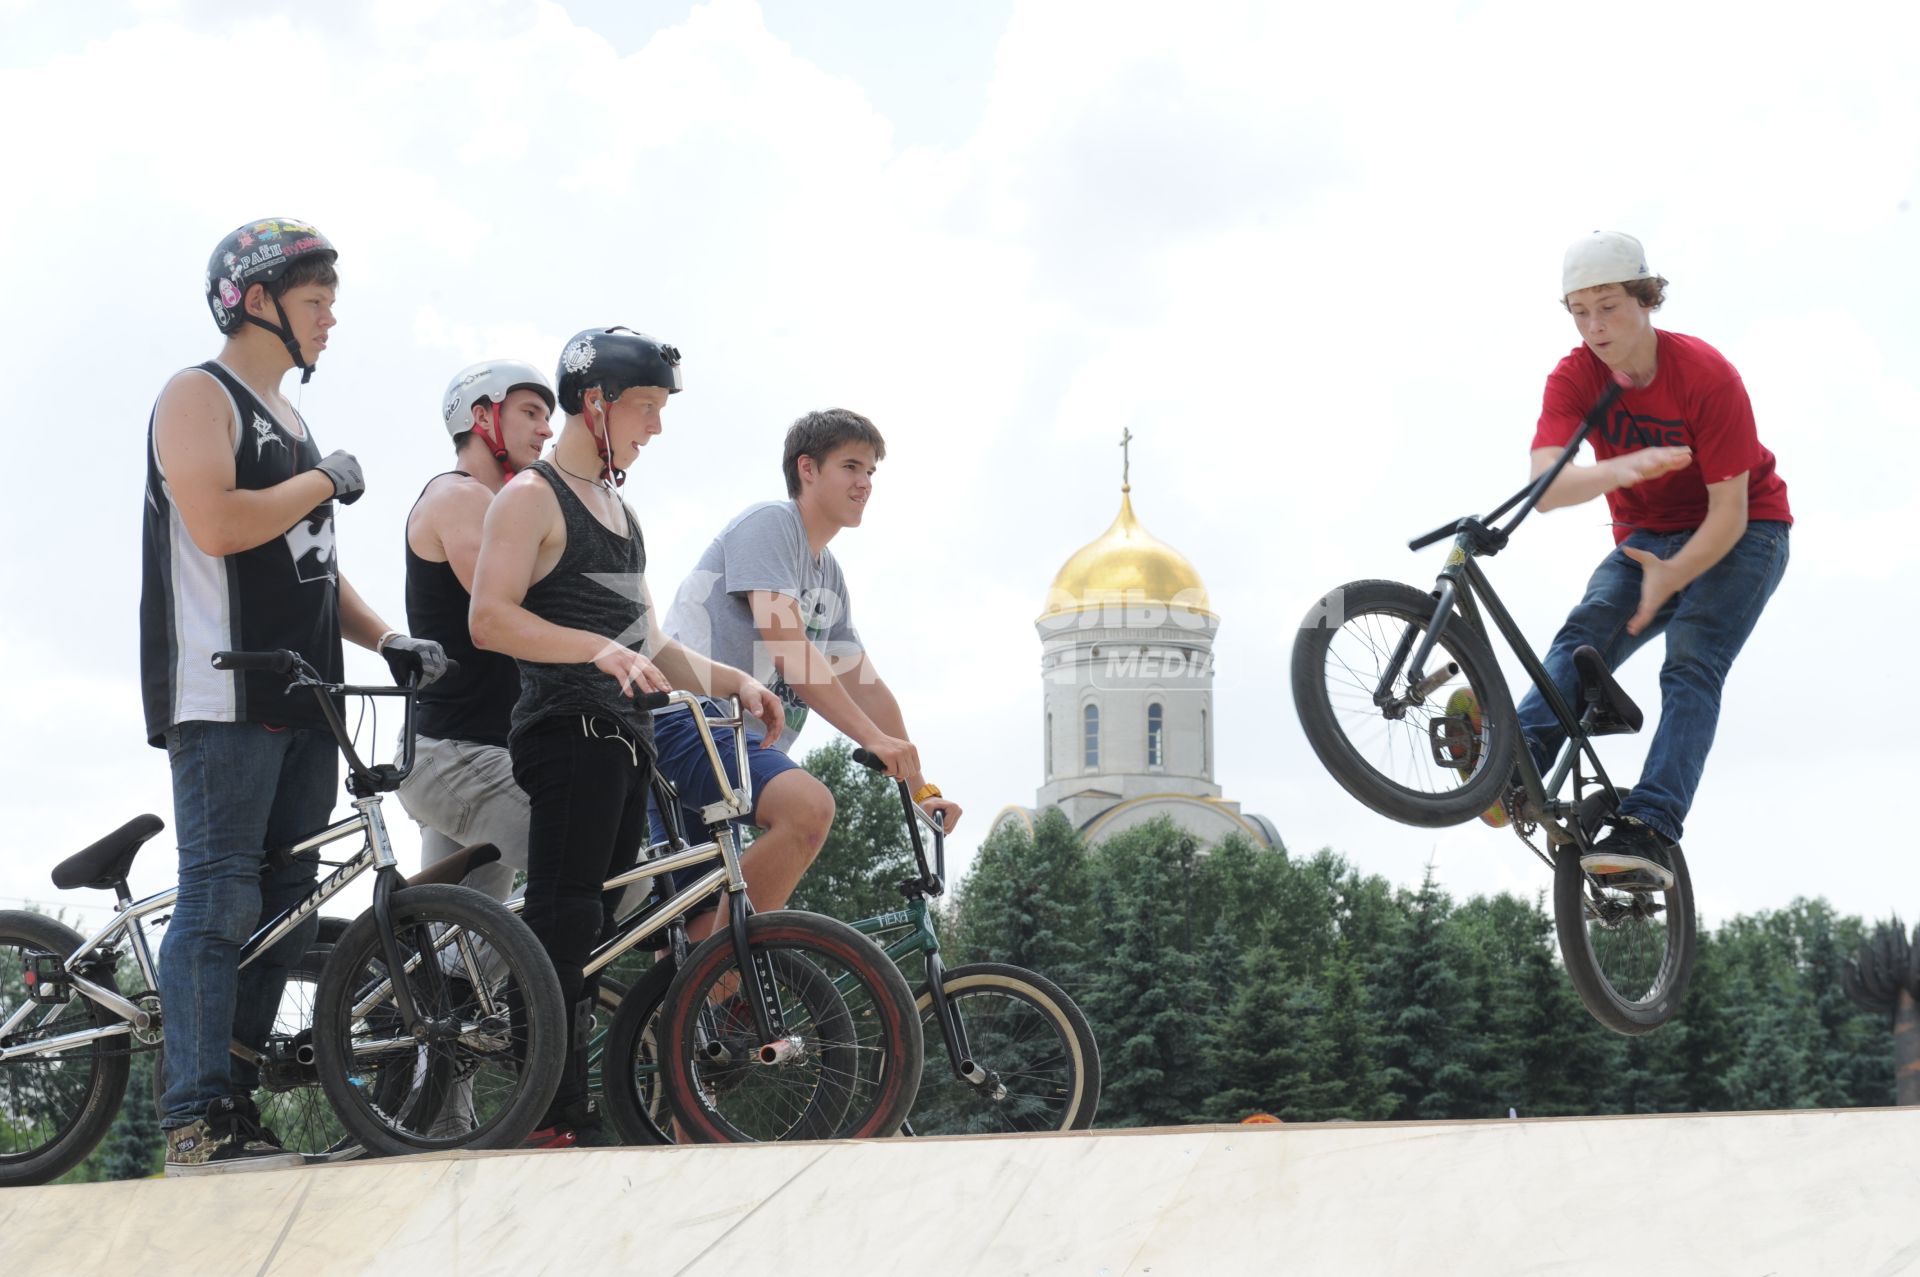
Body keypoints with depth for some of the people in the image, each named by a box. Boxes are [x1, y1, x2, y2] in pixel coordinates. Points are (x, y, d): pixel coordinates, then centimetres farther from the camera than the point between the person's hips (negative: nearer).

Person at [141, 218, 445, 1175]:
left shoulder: (288, 418, 24)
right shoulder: (200, 396, -4)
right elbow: (216, 524, -20)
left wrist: (389, 640, 11)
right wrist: (324, 480, -7)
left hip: (300, 700, 9)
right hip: (223, 698, -9)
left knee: (286, 910, 6)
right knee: (220, 902, -12)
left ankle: (238, 1107, 10)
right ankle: (196, 1122, -13)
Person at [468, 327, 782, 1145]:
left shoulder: (618, 509, 26)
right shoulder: (531, 497, -3)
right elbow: (490, 619, -15)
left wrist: (730, 680, 13)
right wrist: (598, 649, -25)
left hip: (622, 736, 9)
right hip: (568, 730, -9)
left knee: (595, 925, 6)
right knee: (563, 922, -14)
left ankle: (574, 1109, 6)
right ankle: (556, 1114, -17)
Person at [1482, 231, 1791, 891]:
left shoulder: (1706, 376, -25)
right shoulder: (1574, 378, -15)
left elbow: (1729, 509, -23)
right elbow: (1545, 488, -31)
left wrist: (1670, 578, -35)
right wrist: (1622, 470, -50)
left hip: (1741, 535, -4)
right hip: (1646, 537, 4)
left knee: (1691, 666, -24)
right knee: (1586, 633, -24)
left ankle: (1650, 831, -37)